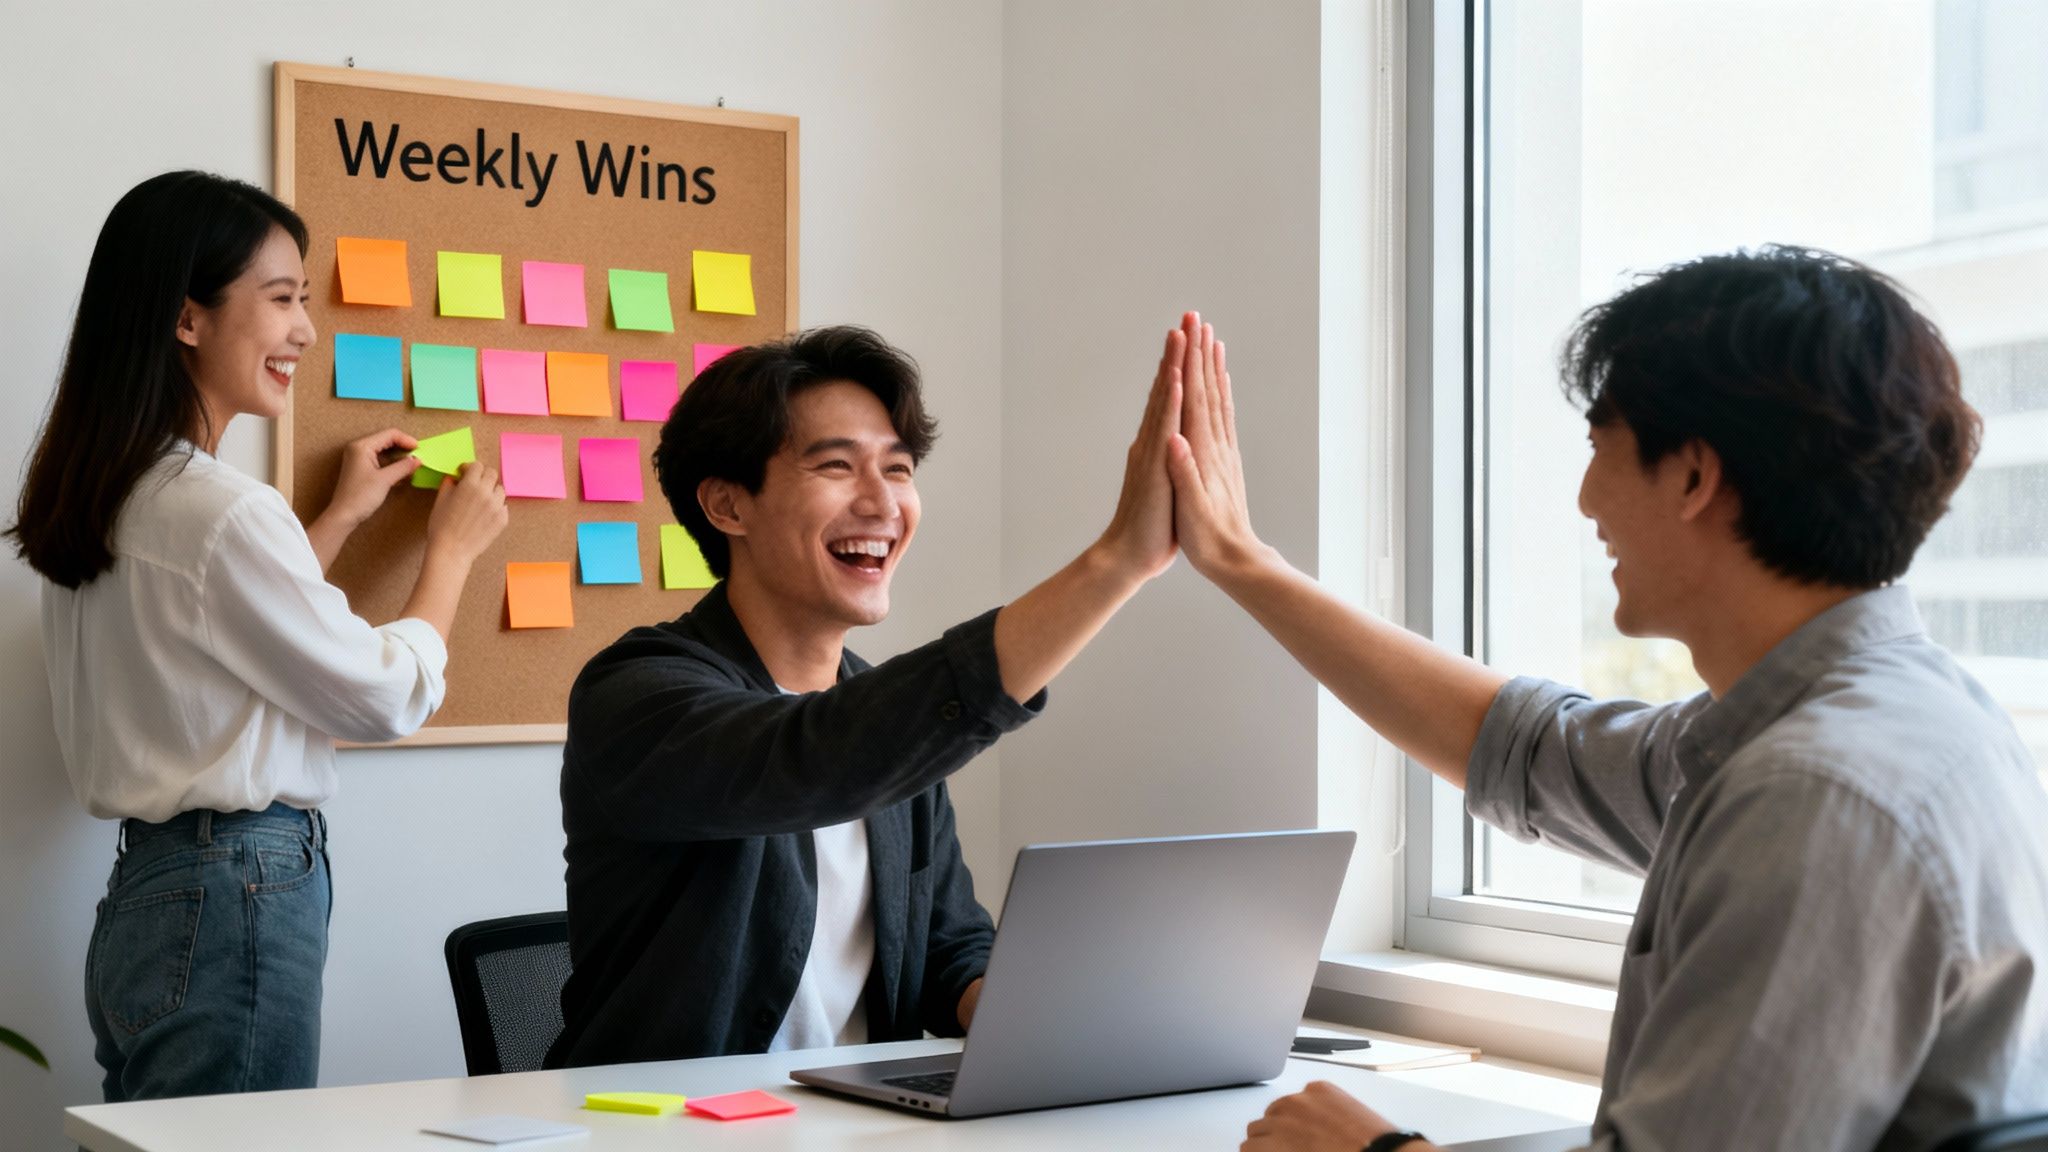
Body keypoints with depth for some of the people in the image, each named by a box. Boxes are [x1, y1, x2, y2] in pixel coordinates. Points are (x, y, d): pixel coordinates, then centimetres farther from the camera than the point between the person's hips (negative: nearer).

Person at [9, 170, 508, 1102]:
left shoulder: (104, 501, 9)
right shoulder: (221, 510, -19)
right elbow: (390, 698, -10)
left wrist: (339, 520, 24)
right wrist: (451, 547, 6)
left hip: (141, 895, 10)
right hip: (237, 901, -9)